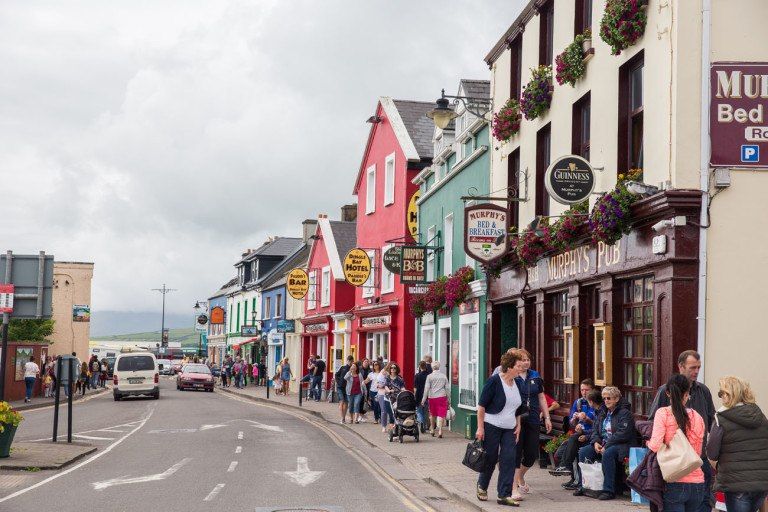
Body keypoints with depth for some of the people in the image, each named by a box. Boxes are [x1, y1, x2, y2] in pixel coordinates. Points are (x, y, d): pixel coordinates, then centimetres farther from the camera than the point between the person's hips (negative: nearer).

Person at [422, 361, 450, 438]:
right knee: (441, 414, -2)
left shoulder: (429, 376, -2)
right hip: (442, 397, 0)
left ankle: (432, 430, 25)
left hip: (432, 397, 0)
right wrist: (448, 399, 15)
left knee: (432, 414, 15)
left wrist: (424, 399, 2)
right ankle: (440, 431, -13)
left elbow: (426, 388, -4)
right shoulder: (444, 376, 4)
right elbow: (447, 388, 8)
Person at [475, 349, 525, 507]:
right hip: (491, 427, -6)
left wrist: (518, 426, 12)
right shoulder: (494, 381, -10)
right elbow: (481, 405, -11)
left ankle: (504, 495, -1)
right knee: (490, 458, 4)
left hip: (509, 429, 6)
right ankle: (482, 487, 28)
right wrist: (480, 427, -15)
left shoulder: (517, 384, 10)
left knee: (508, 460, -4)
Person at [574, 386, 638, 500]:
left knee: (607, 454, -37)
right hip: (602, 443, 8)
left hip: (621, 445, -8)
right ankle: (582, 486, -6)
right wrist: (596, 442, -6)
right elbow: (595, 429, 16)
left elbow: (623, 434, -18)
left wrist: (606, 446, -21)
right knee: (583, 451, -11)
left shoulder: (625, 413, -8)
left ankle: (609, 490, -34)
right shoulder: (603, 412, 18)